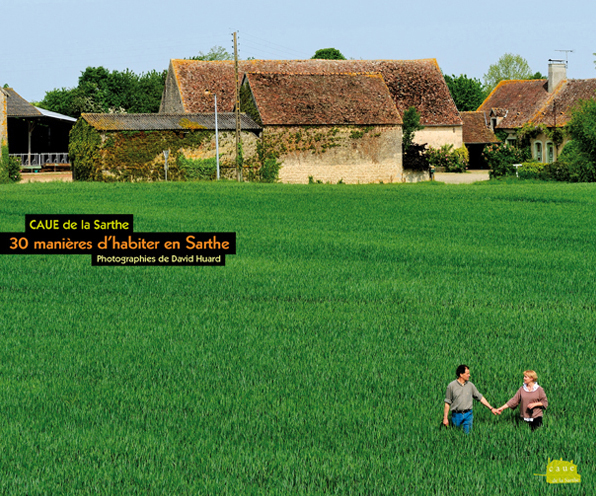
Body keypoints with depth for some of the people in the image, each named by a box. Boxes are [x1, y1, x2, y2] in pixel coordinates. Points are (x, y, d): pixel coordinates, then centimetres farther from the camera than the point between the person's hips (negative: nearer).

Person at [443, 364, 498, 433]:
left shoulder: (470, 385, 4)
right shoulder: (451, 386, -4)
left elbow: (480, 398, 12)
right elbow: (447, 403, 0)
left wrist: (491, 408, 10)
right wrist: (445, 418, -2)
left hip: (468, 415, 2)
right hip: (456, 415, -2)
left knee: (468, 434, -4)